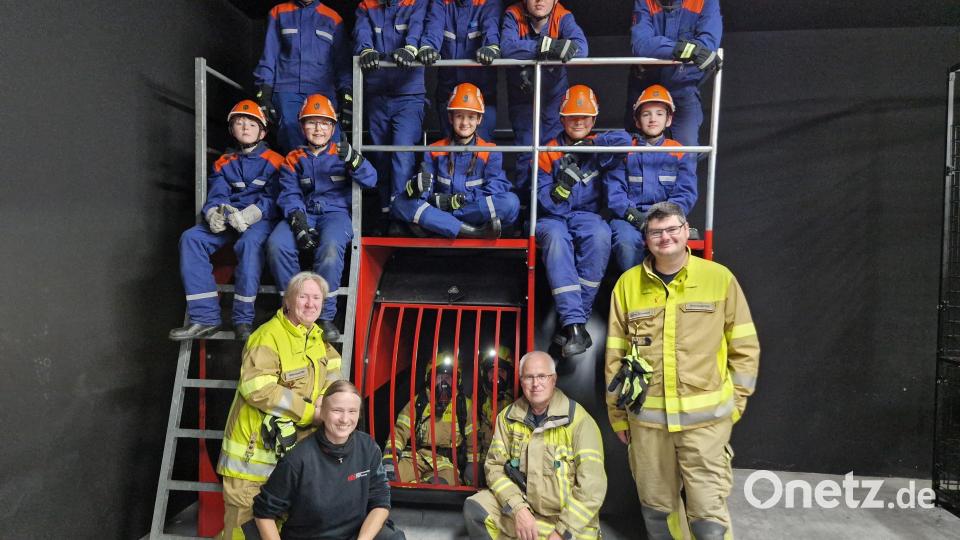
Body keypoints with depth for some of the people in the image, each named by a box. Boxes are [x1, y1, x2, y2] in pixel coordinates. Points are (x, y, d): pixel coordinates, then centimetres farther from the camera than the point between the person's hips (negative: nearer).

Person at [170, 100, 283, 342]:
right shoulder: (223, 163, 21)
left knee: (249, 241, -38)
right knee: (191, 238, -22)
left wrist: (248, 215, -23)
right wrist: (214, 214, -16)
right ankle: (204, 318, -24)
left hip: (260, 219, -5)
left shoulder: (274, 161, 6)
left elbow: (273, 199, -5)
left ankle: (243, 319, -31)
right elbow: (216, 196, 10)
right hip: (227, 220, 5)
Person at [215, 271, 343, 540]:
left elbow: (332, 365, 20)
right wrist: (310, 412, -23)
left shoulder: (316, 336, 7)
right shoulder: (268, 336, -19)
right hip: (254, 450, -7)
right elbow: (257, 389, -28)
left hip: (294, 449, 8)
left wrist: (326, 396, -2)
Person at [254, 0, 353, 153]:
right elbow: (269, 55, 13)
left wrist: (347, 94, 0)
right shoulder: (279, 13, 17)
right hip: (286, 90, 1)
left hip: (323, 91, 0)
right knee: (291, 142, -19)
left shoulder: (333, 18, 16)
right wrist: (264, 91, 2)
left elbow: (342, 61, 13)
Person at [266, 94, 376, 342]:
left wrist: (353, 160, -22)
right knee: (276, 244, -28)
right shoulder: (293, 160, 17)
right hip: (303, 214, 3)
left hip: (336, 212, -2)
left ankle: (325, 316, -25)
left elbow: (370, 180, -1)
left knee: (330, 246, -37)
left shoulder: (341, 153, 13)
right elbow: (289, 195, 4)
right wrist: (299, 223, -16)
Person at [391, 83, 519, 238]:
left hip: (478, 215, -1)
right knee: (400, 203, -21)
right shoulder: (435, 151, 12)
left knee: (511, 203, -29)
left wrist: (458, 201, -17)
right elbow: (427, 190, 4)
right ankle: (472, 231, -34)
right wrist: (416, 187, -22)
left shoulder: (490, 152, 6)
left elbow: (496, 190, -7)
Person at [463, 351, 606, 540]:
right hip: (522, 505, 3)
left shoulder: (578, 420, -14)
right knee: (474, 508, -13)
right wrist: (518, 508, -16)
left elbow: (592, 486, -16)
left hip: (569, 519, -3)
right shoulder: (509, 416, 1)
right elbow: (495, 465, -1)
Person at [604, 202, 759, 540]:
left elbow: (745, 347, 4)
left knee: (709, 513, 3)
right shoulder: (628, 283, 2)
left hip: (706, 419, -2)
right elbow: (615, 354, 6)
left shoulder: (720, 277, -2)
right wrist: (617, 414, 9)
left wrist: (735, 402, 3)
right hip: (646, 418, 2)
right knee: (656, 508, 15)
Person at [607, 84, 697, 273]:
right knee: (626, 242, -34)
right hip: (628, 216, 0)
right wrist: (634, 216, -14)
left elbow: (685, 194, 4)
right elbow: (614, 191, 2)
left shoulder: (680, 153, 12)